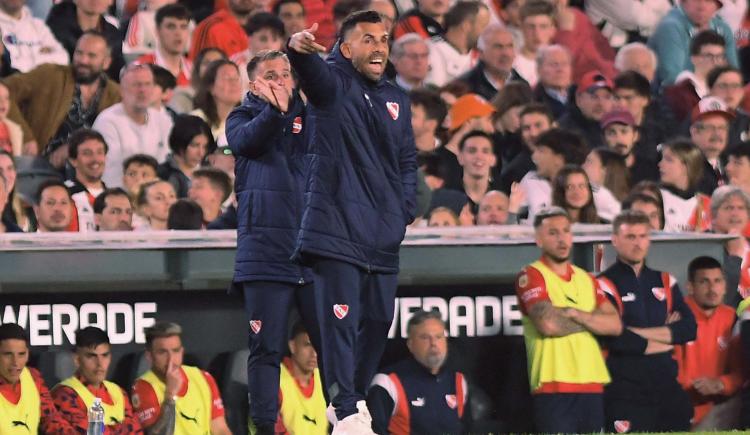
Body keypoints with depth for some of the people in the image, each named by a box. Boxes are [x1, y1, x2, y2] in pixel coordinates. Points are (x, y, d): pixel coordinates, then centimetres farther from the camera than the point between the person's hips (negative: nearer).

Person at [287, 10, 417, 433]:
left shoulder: (397, 100, 17)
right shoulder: (333, 84, -2)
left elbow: (408, 161, 23)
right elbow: (314, 72, -26)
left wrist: (405, 212, 9)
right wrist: (300, 50, -49)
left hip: (384, 235, 6)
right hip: (338, 225, -6)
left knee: (379, 320, 13)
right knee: (341, 316, -12)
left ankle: (355, 395, 30)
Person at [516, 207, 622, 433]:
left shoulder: (586, 279, 19)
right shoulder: (530, 277, -2)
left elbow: (615, 325, 6)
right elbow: (548, 324, -17)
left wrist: (576, 314, -10)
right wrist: (592, 321, -1)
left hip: (592, 386, 7)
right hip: (554, 389, -7)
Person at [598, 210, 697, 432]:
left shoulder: (665, 282, 14)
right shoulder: (606, 285, -4)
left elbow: (689, 328, 3)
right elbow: (615, 339, -18)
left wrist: (641, 333, -10)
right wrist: (666, 335, -4)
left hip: (667, 386, 5)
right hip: (626, 394, -5)